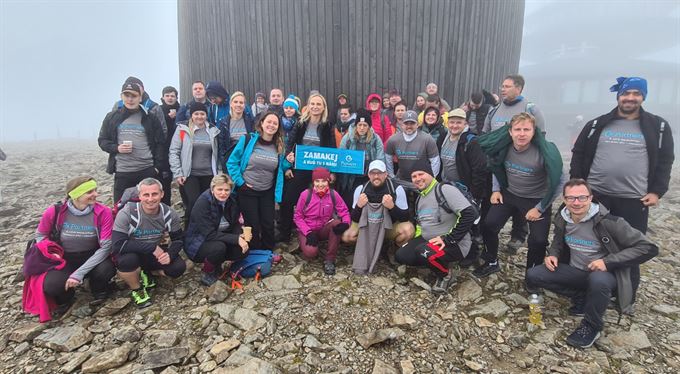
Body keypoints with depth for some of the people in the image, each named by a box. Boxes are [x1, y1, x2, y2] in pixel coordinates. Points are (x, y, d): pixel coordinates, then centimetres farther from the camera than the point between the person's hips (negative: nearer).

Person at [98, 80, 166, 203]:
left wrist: (158, 166, -3)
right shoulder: (112, 117, 7)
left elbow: (161, 143, 3)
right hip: (122, 172, 1)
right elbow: (102, 140, 12)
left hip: (147, 171, -1)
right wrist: (117, 148, -8)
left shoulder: (150, 118, 3)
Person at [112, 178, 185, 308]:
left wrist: (170, 254, -26)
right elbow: (118, 245, -31)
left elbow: (178, 239, -5)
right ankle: (136, 289, -3)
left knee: (179, 268, -19)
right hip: (131, 254, -3)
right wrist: (152, 247, -32)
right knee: (128, 260, -36)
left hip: (155, 253, 3)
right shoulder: (127, 213, -25)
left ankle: (146, 273, 11)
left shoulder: (169, 214, -14)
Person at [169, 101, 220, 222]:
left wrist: (217, 173, 12)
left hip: (208, 175, 3)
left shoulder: (212, 130, 9)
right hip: (189, 175, -3)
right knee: (193, 204, -8)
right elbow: (174, 152, -3)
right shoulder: (182, 129, -2)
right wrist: (177, 174, -9)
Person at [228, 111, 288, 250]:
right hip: (247, 191, -3)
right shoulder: (247, 140, -11)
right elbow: (232, 162, -7)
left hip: (268, 192, 3)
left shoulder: (279, 146, 0)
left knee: (268, 225, 11)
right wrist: (240, 182, -12)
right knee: (252, 225, 9)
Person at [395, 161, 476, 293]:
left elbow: (469, 215, -24)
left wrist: (448, 239, -24)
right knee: (402, 255, -5)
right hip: (428, 240, 8)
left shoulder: (445, 190, -16)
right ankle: (438, 265, 9)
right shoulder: (419, 199, 12)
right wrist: (415, 240, 7)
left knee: (423, 252, -33)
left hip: (455, 244, -8)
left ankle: (446, 276, -3)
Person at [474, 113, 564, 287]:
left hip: (536, 199, -3)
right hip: (509, 194, 3)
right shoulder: (503, 147, -12)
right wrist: (496, 190, 1)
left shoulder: (546, 152, -25)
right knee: (488, 225, -7)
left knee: (538, 240, -11)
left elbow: (558, 182, -16)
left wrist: (540, 208, -15)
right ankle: (492, 263, 18)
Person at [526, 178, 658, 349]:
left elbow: (648, 248, -19)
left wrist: (608, 261, -27)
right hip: (575, 271, 5)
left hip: (604, 274, -5)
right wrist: (553, 255, -7)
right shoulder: (561, 218, -6)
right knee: (533, 275, -11)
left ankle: (592, 327, -12)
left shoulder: (608, 221, -22)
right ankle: (582, 298, 5)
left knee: (597, 280, -41)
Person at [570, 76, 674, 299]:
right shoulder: (597, 125, 5)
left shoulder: (658, 127, 5)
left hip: (634, 200, -1)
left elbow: (665, 161, 6)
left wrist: (657, 191, -3)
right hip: (595, 195, 1)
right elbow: (578, 155, 8)